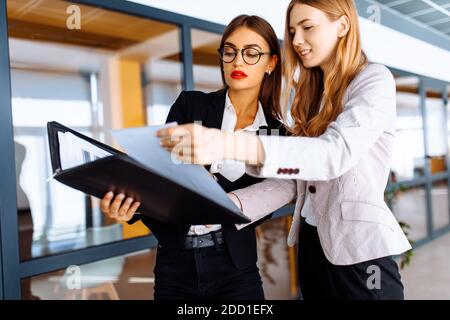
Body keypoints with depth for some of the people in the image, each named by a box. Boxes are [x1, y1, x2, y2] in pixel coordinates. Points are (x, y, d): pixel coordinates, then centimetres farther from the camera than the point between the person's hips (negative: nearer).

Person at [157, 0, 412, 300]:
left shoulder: (374, 80, -9)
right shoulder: (312, 95, 11)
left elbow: (335, 152, -29)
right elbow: (290, 180, 2)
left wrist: (228, 145, -40)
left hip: (359, 250, -6)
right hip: (310, 243, 6)